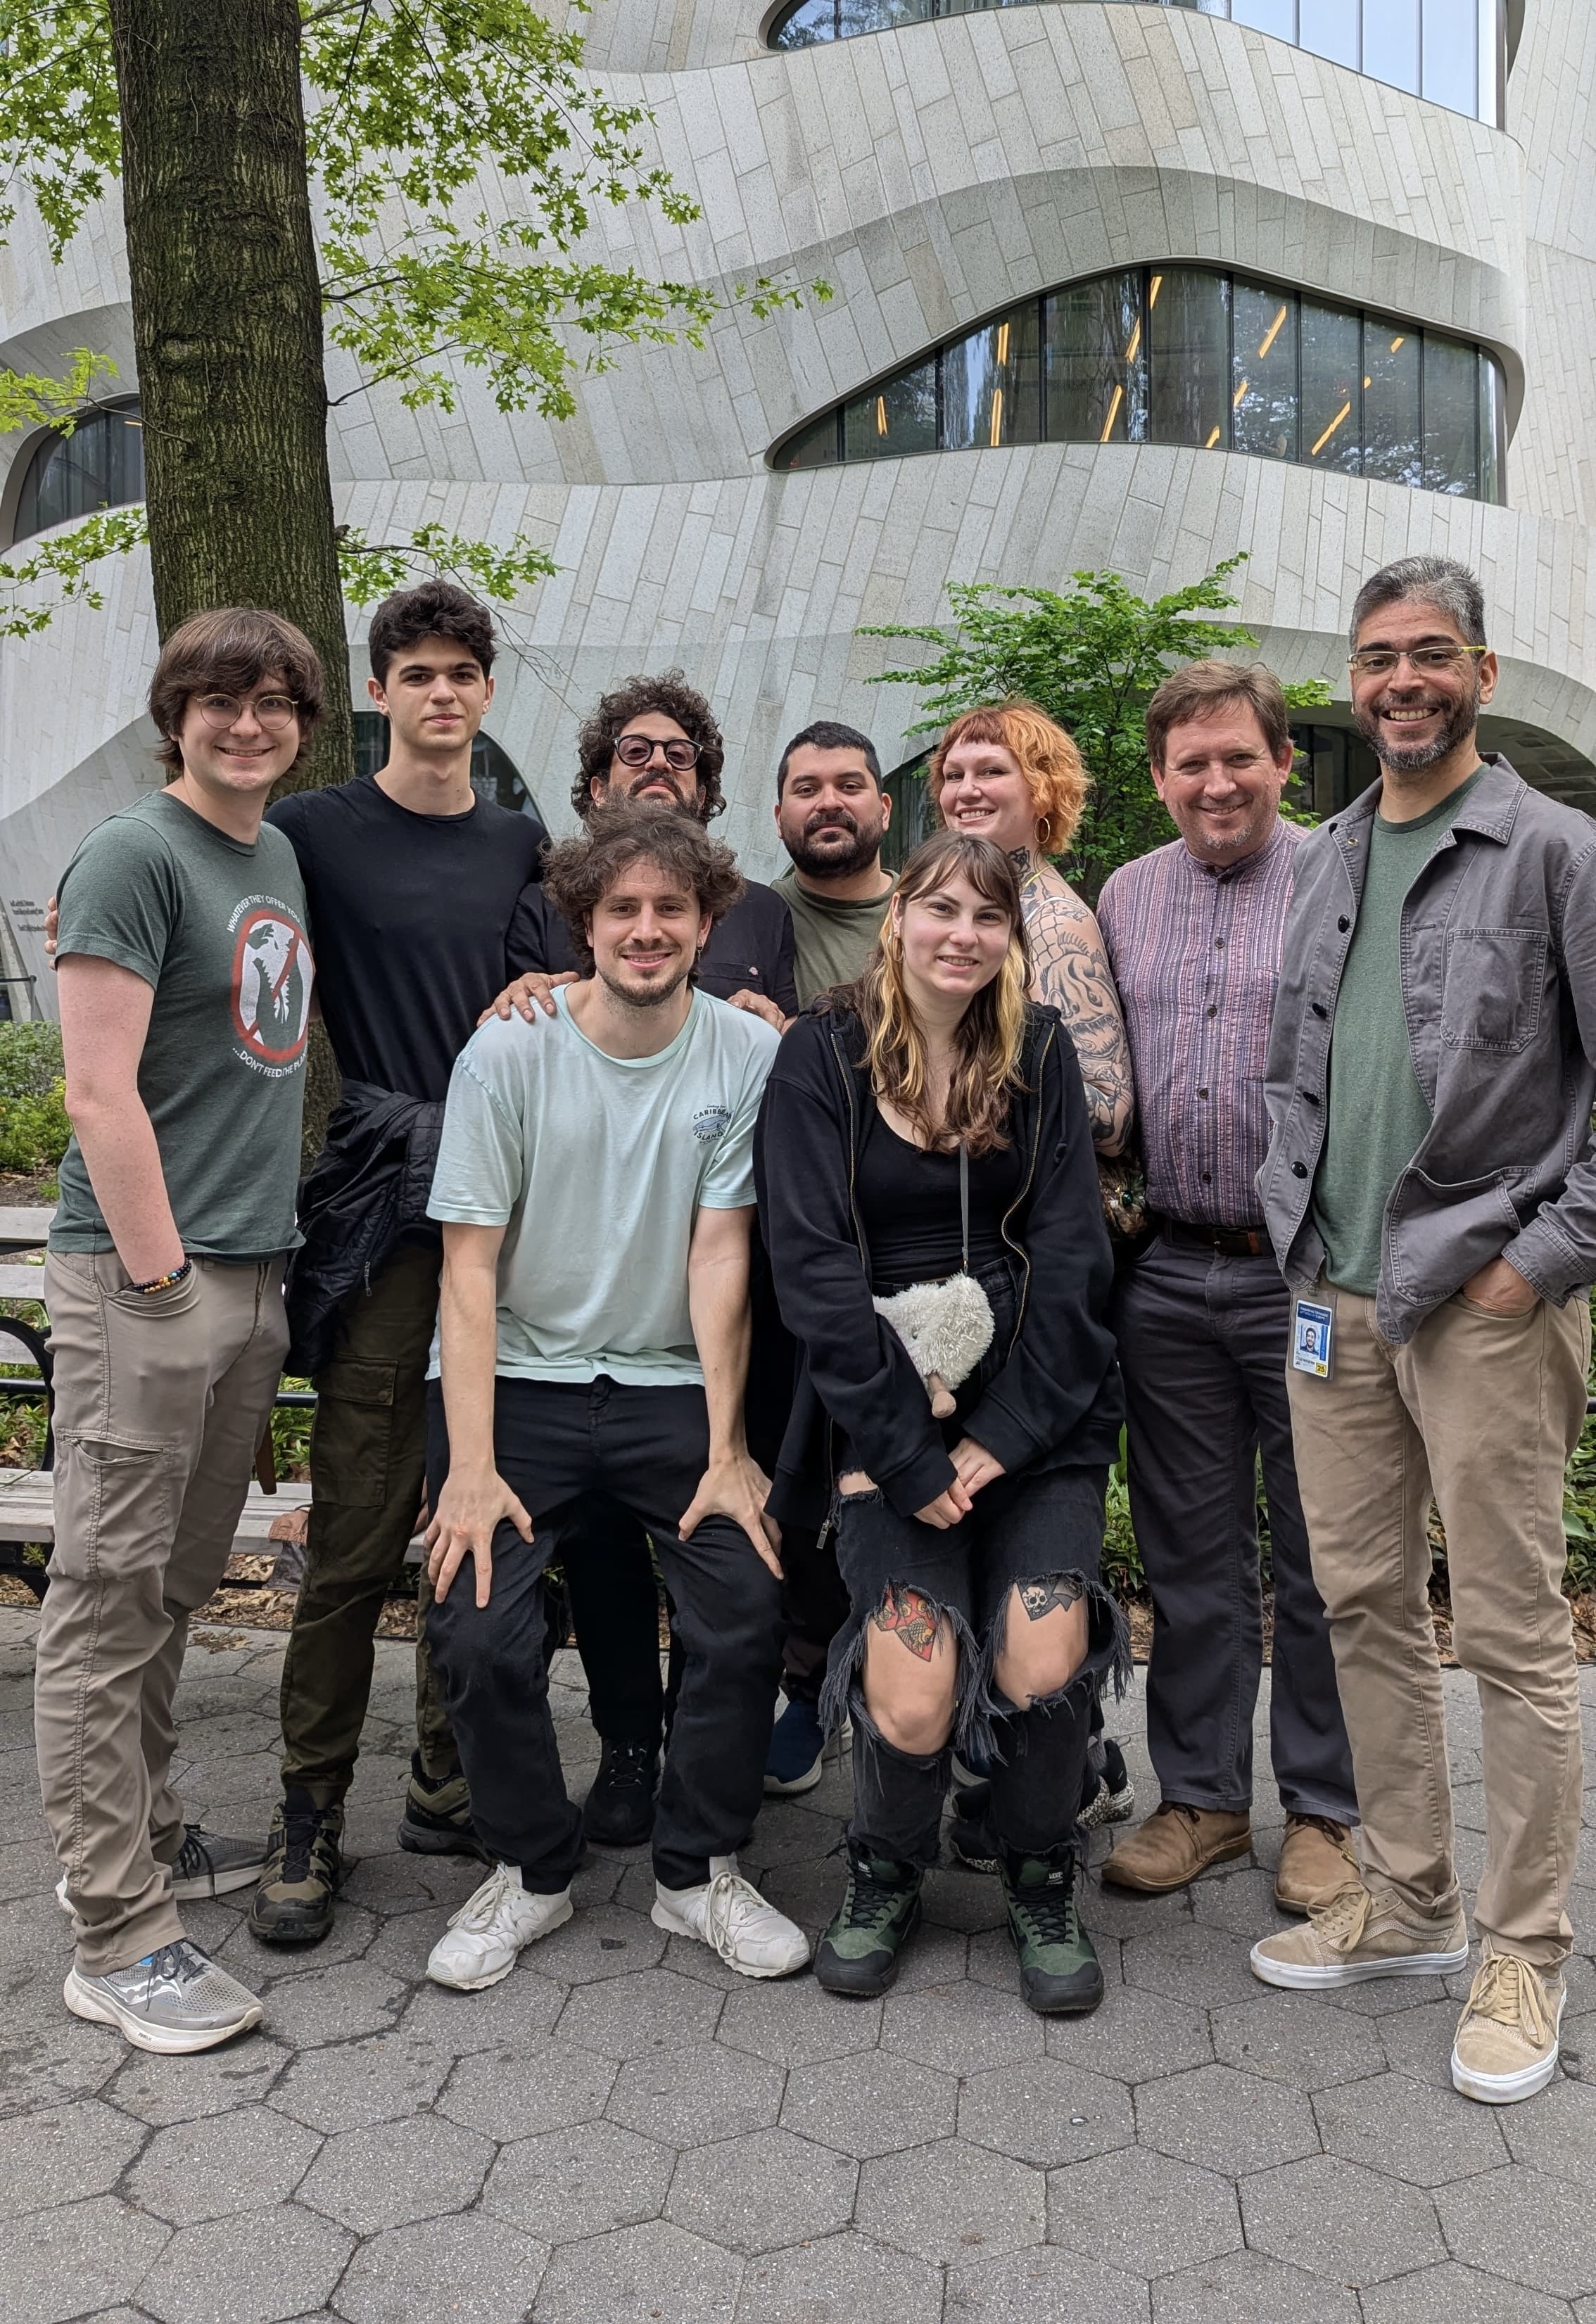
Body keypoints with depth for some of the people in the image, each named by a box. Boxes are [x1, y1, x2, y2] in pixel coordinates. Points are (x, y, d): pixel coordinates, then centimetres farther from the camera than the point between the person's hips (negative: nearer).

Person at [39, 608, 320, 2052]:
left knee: (176, 1588, 17)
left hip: (253, 1276, 8)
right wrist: (161, 1281, -16)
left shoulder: (281, 856, 16)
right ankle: (119, 1936, 7)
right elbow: (102, 1092, -15)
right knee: (111, 1597, -1)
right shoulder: (135, 857, -9)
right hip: (144, 1280, -8)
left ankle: (146, 1836, 32)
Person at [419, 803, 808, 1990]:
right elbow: (471, 1264, -8)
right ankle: (532, 1869, 14)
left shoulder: (746, 1055, -4)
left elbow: (719, 1257, -6)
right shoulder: (507, 1052, -7)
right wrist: (472, 1465, -16)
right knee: (479, 1633, -15)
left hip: (673, 1385, 1)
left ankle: (699, 1869, 12)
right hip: (519, 1380, -1)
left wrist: (726, 1451, -11)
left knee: (750, 1608, -15)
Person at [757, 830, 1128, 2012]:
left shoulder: (1040, 1053, 5)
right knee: (912, 1696, -15)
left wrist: (997, 1439, -10)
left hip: (1036, 1409, 2)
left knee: (1043, 1664, -15)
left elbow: (1070, 1257, 0)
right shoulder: (823, 1056, -1)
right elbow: (815, 1269, -7)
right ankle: (886, 1878, 17)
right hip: (883, 1413, -1)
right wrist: (912, 1458, -12)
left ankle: (1044, 1886, 15)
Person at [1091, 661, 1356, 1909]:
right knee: (1191, 1553, 12)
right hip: (1168, 1277, 4)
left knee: (1320, 1558, 7)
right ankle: (1203, 1796, 26)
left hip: (1308, 1274, -4)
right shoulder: (1125, 895, 12)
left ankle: (1323, 1809, 23)